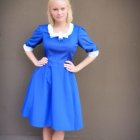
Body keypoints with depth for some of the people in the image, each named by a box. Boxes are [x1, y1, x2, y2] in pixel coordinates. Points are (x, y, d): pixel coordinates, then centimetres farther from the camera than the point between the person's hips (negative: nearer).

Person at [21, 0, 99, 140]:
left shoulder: (78, 31, -4)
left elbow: (94, 51, 4)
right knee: (45, 120, 10)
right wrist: (36, 62, 3)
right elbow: (27, 46, 15)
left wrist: (77, 68, -1)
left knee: (60, 121, 3)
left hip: (64, 79, -1)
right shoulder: (42, 29, -1)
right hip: (44, 78, 1)